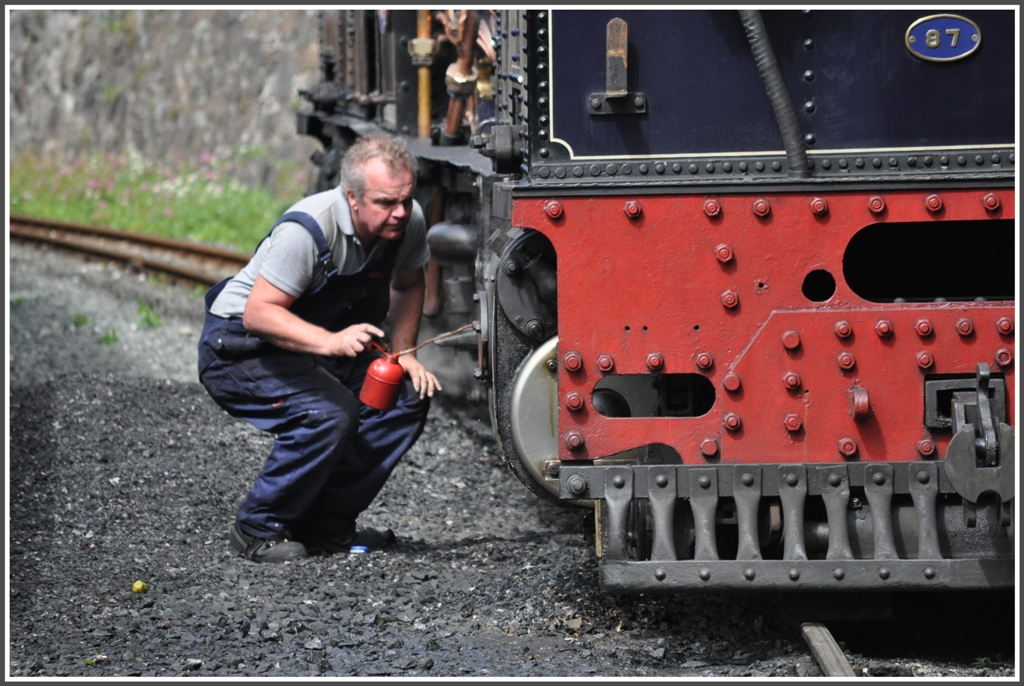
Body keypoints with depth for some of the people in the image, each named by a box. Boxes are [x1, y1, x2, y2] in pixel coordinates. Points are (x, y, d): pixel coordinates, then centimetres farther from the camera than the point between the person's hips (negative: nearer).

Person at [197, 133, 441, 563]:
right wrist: (330, 341, -46)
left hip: (323, 349, 8)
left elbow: (408, 284, 10)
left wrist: (403, 352, -3)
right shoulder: (307, 230, -31)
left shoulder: (408, 222, -11)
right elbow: (258, 312, -33)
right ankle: (258, 530, -12)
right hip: (239, 346, -8)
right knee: (329, 413, -31)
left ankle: (324, 524, -2)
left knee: (410, 396, -11)